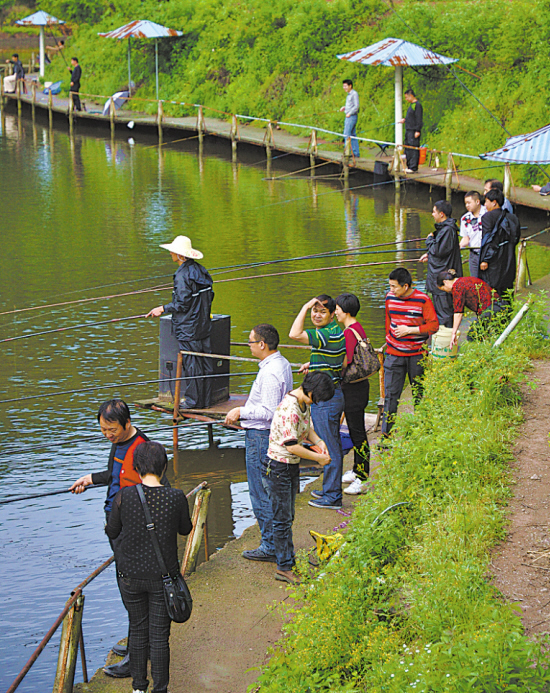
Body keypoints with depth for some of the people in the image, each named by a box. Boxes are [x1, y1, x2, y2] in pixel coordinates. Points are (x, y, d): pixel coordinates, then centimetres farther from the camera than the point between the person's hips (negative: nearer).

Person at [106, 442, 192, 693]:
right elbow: (185, 529, 5)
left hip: (131, 575, 1)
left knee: (138, 631, 17)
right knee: (159, 635, 10)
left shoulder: (124, 496, -14)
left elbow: (112, 532, 0)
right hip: (163, 577, -1)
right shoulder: (176, 498, -14)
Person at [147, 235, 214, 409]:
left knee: (191, 364, -2)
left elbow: (182, 304, -18)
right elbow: (209, 297, 14)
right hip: (204, 325, 8)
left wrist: (163, 309, -8)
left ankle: (193, 400, 4)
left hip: (188, 328, -8)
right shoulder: (200, 270, 9)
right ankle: (205, 400, 15)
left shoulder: (182, 275, -17)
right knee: (205, 362, 10)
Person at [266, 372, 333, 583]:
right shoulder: (289, 409, -27)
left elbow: (307, 427, 20)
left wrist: (318, 441, 0)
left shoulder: (304, 403, 3)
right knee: (282, 519, -2)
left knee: (288, 517, 18)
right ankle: (284, 568, 5)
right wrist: (318, 458, -18)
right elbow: (291, 446, -28)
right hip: (279, 467, -9)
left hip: (292, 466, 9)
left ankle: (290, 560, 28)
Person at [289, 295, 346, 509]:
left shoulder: (329, 335, -22)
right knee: (333, 445, 18)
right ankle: (332, 489, 28)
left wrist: (304, 307, -22)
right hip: (333, 394, 11)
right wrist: (312, 365, 21)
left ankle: (332, 497, 4)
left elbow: (295, 334, -32)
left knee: (330, 448, -3)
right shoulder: (336, 333, 11)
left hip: (325, 399, -11)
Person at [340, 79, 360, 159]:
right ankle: (356, 153, 11)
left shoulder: (354, 94, -11)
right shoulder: (349, 94, 17)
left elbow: (356, 106, -18)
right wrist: (344, 108, 12)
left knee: (347, 134, -12)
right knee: (353, 135, 9)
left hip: (352, 116, -10)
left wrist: (349, 113, -21)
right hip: (348, 117, 10)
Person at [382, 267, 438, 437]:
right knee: (391, 394, -3)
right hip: (394, 353, 2)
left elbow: (433, 326, -10)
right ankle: (386, 433, 1)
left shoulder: (423, 300, -11)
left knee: (420, 394, 11)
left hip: (417, 354, -2)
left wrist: (409, 330, -15)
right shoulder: (390, 298, 1)